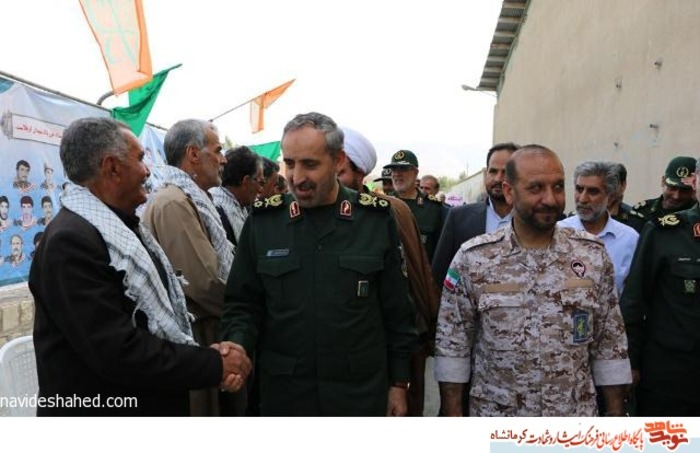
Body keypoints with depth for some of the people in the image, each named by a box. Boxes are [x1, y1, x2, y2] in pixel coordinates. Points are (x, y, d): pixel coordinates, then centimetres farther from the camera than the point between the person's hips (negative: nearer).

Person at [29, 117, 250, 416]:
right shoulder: (70, 242, -22)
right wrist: (216, 365, -20)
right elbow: (119, 353, -27)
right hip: (106, 408, -8)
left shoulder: (124, 228, 7)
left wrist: (208, 354, -8)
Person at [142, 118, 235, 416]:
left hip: (209, 330, 10)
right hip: (194, 338, -10)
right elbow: (205, 283, -24)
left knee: (213, 409, 19)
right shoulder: (174, 203, -20)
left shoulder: (191, 199, 12)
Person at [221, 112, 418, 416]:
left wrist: (399, 382, 2)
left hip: (361, 392, 0)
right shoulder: (262, 222, -4)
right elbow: (242, 303, 2)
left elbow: (397, 311, 0)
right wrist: (236, 346, -16)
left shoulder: (376, 220, -5)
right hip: (283, 393, 1)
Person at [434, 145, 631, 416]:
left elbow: (610, 346, 0)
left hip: (577, 413, 2)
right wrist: (453, 421, -6)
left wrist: (616, 417, 0)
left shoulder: (593, 256, -6)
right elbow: (451, 345, -6)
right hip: (494, 414, -1)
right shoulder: (472, 258, -12)